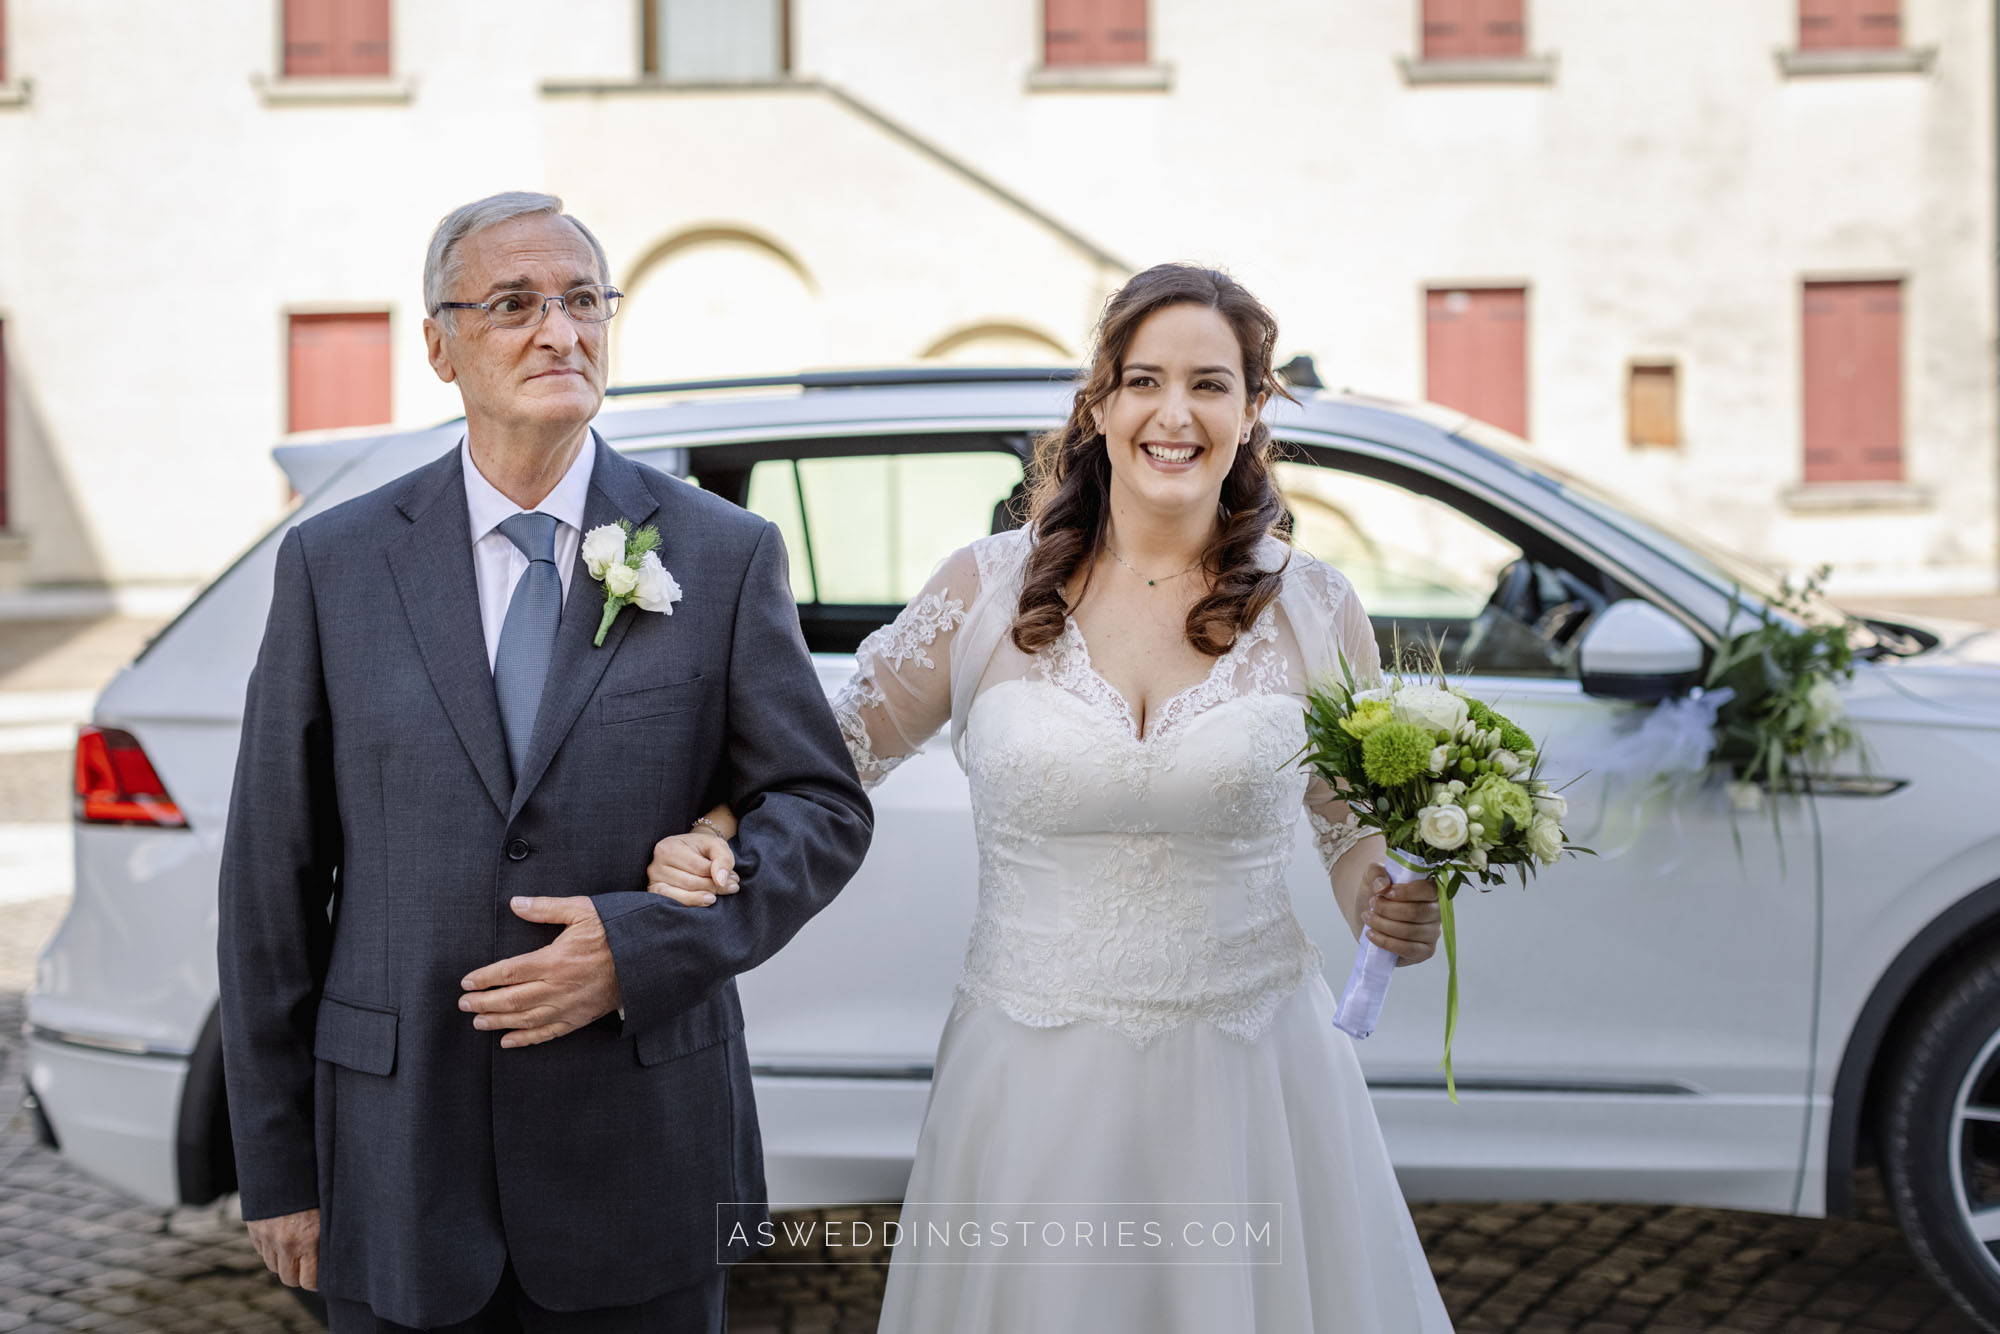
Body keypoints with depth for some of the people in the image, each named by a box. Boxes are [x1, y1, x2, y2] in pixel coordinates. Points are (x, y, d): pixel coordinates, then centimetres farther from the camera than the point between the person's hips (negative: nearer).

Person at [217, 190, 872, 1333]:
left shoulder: (725, 556, 0)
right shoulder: (334, 564, 1)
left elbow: (824, 807, 1)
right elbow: (274, 873, 2)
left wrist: (646, 944, -15)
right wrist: (277, 1165, 1)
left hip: (645, 1160, 0)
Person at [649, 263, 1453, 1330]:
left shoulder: (1313, 609, 0)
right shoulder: (988, 590, -2)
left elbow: (1361, 843, 9)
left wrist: (1401, 914, -12)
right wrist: (708, 842, -13)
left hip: (1249, 1073, 1)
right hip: (1035, 1082, 0)